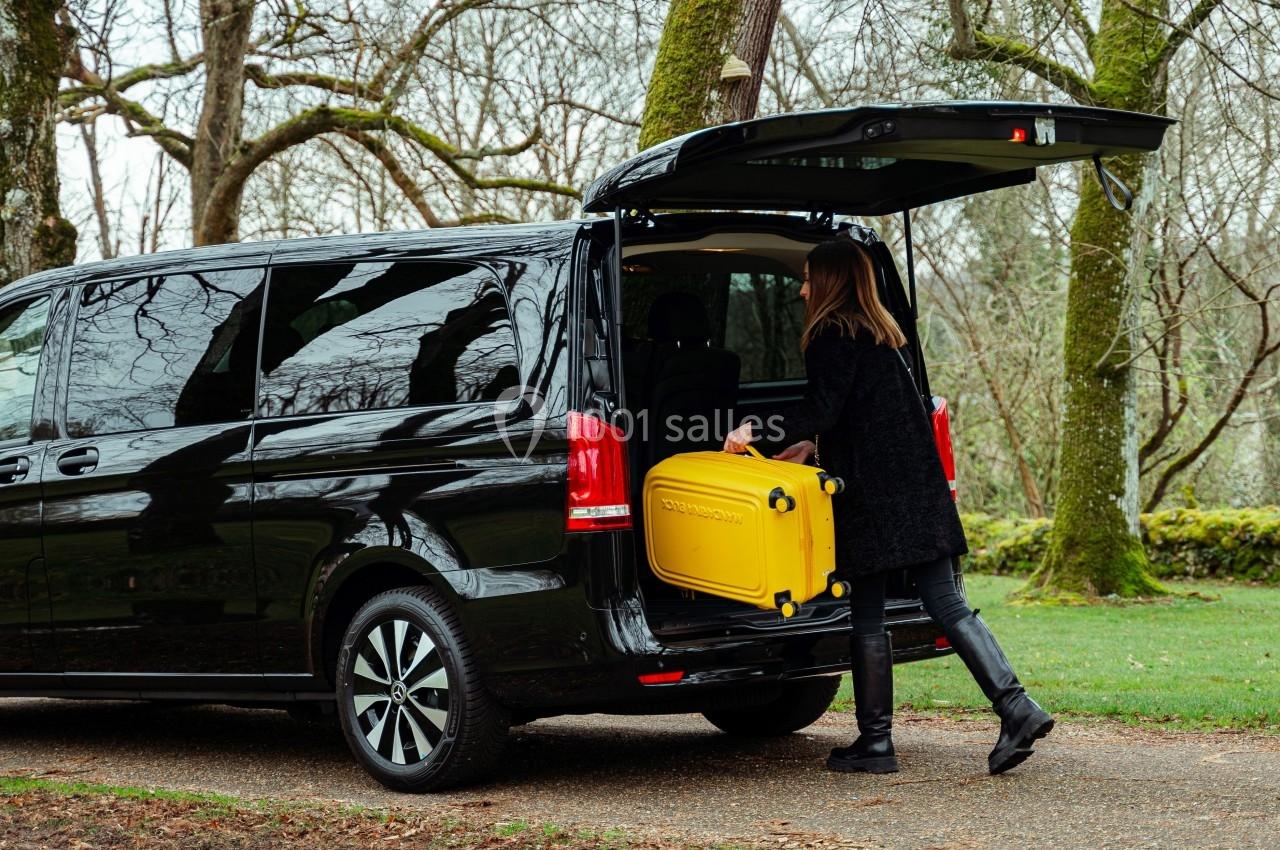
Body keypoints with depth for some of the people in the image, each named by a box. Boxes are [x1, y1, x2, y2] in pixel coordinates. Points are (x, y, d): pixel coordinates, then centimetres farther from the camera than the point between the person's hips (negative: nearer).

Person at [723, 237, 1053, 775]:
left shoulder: (832, 336, -6)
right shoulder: (883, 333, 21)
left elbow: (823, 408, -17)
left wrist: (757, 432, -13)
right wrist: (812, 446, 31)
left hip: (871, 497, -8)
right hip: (919, 488, 8)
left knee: (866, 617, 0)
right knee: (946, 604, 4)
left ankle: (875, 741, 4)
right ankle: (1016, 707, -8)